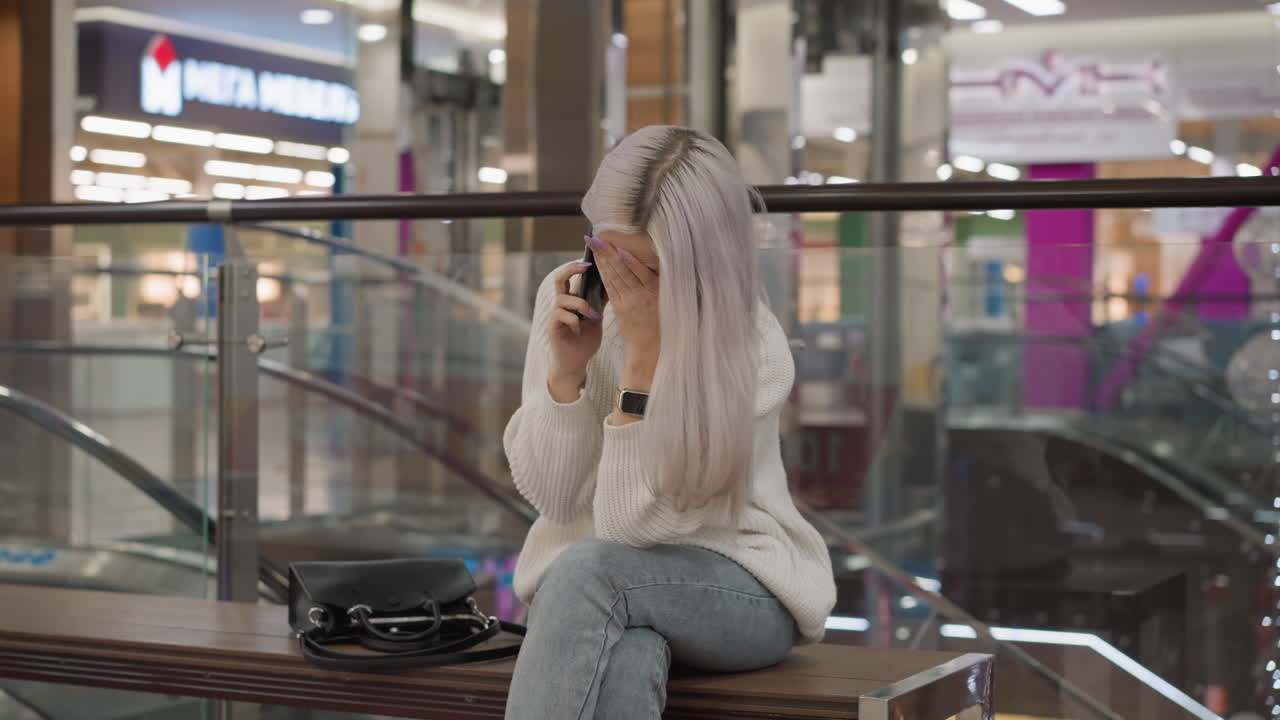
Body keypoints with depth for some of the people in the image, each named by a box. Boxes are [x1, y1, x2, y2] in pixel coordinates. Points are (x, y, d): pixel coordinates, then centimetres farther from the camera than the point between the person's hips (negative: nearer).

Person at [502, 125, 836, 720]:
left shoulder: (755, 352, -19)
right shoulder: (568, 298, -5)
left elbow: (632, 523, -21)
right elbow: (551, 496, -4)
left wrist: (647, 351, -28)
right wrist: (567, 370, -20)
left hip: (739, 589, -3)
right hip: (584, 577, 3)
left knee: (586, 571, -35)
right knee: (628, 660, -35)